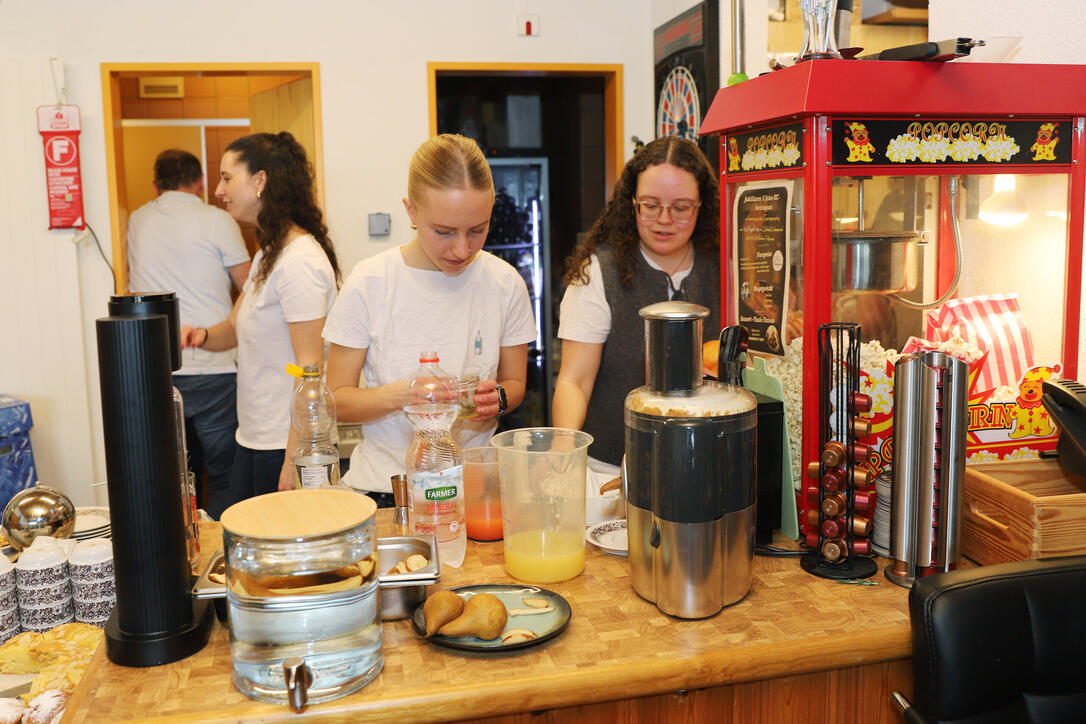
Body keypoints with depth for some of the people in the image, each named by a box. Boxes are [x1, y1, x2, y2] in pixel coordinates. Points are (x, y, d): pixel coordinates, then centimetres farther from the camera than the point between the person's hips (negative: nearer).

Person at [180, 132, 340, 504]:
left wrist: (293, 462, -23)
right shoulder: (268, 255, 13)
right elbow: (235, 328, 20)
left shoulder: (299, 261, -19)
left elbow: (310, 369, -22)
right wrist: (202, 335, -4)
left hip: (286, 446, -10)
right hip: (254, 440, 10)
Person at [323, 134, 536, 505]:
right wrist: (397, 395, -19)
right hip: (384, 484, -1)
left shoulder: (505, 283, 0)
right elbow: (337, 400, -1)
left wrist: (497, 398, -10)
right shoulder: (369, 283, -5)